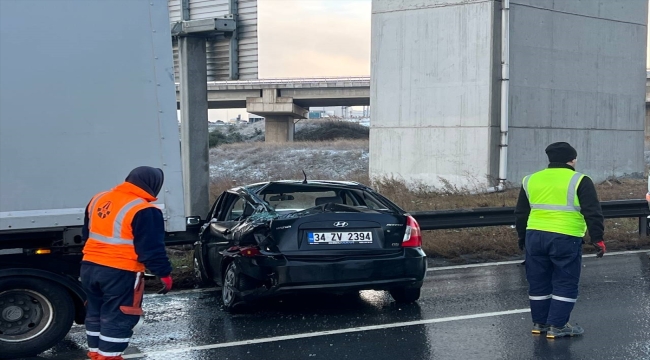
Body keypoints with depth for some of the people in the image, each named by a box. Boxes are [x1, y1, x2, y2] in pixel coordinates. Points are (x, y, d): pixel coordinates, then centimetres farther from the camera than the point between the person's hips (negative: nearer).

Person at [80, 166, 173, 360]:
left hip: (89, 266, 8)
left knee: (96, 313, 20)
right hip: (120, 272, -8)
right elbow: (151, 249, -15)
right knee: (118, 319, 2)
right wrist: (164, 273, -6)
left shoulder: (98, 199, 10)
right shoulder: (144, 211, -15)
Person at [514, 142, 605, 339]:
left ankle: (539, 323, 22)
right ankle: (557, 326, 5)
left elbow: (521, 214, 18)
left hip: (535, 237, 5)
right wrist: (598, 238, -3)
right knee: (565, 284, 5)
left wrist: (523, 239, 27)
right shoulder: (579, 181, -4)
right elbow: (593, 213, -8)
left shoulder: (531, 180, 11)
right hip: (565, 239, -5)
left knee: (538, 283, 14)